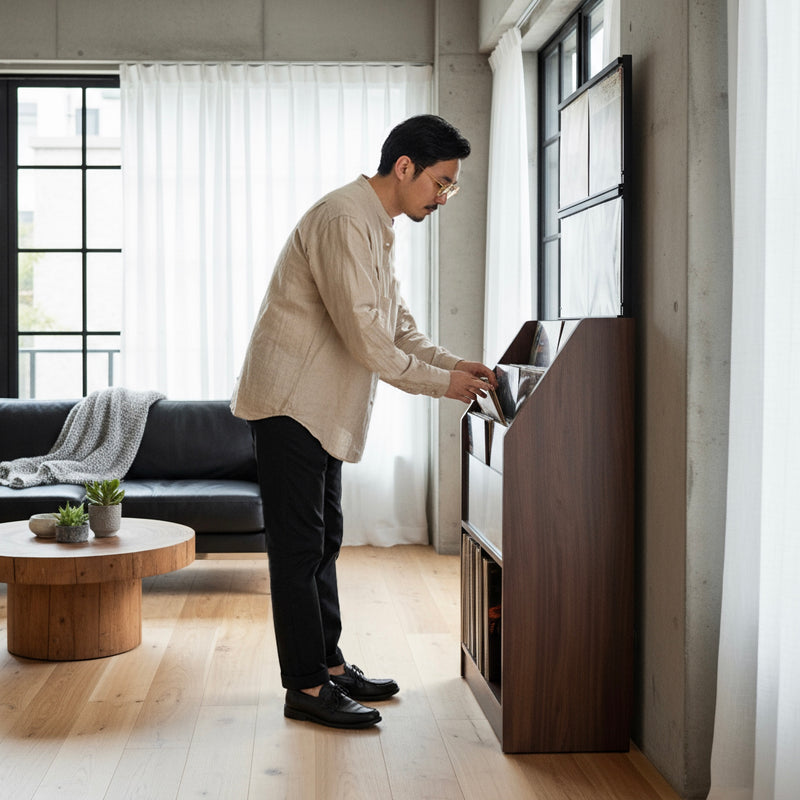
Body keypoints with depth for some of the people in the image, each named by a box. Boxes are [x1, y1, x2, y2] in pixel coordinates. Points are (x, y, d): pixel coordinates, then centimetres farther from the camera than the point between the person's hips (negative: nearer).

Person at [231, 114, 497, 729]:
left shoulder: (380, 227, 14)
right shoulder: (344, 220, -20)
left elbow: (397, 323, 18)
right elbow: (364, 335, -25)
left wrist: (453, 363, 4)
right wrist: (439, 383, -15)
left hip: (321, 406, 10)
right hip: (291, 400, -10)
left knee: (323, 540, 15)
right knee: (299, 544, -5)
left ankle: (330, 664, 25)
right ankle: (305, 688, 2)